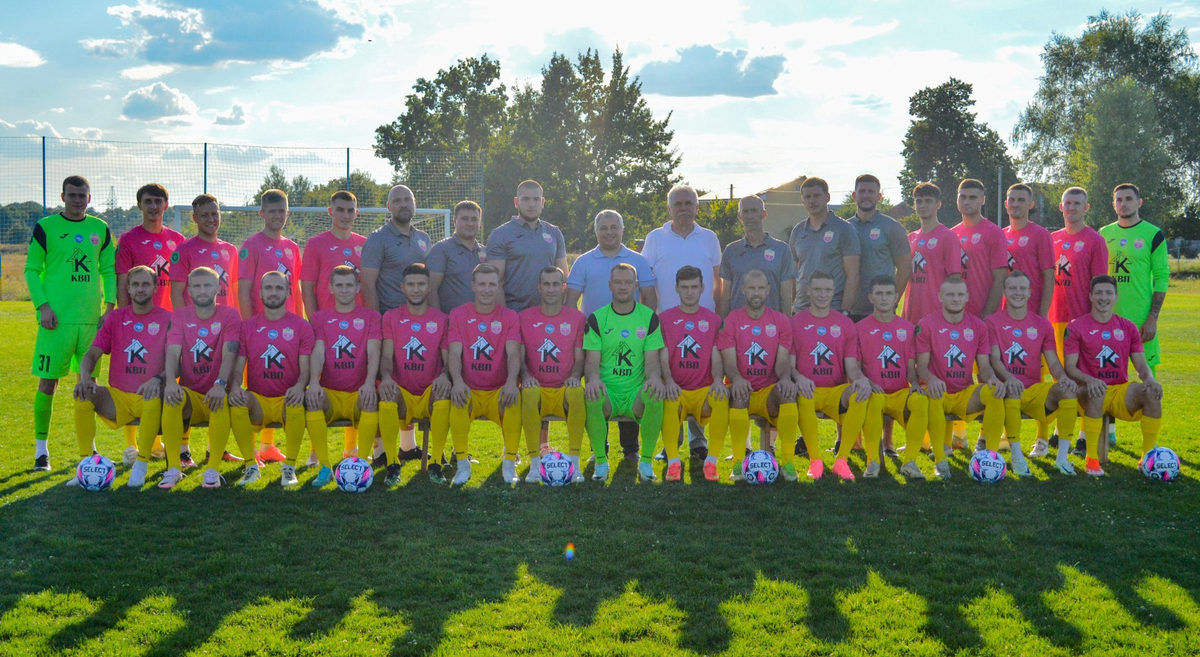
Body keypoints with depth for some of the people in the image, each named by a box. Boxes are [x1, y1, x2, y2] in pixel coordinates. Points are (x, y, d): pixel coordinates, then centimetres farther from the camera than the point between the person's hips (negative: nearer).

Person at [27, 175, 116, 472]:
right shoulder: (45, 227, 1)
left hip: (91, 318, 3)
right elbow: (31, 270, 1)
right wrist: (42, 306, -10)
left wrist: (109, 306, 3)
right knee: (48, 382, -2)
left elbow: (109, 270, 14)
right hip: (57, 317, -3)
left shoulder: (100, 229, 10)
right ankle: (41, 449, 8)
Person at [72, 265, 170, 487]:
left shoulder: (166, 319, -1)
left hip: (149, 398, -3)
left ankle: (140, 467, -24)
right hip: (118, 396, 3)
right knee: (83, 395, -23)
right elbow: (92, 354, 2)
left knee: (156, 397, -36)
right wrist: (85, 376, -20)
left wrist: (158, 379, -31)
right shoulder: (116, 317, 8)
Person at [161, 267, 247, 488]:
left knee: (222, 402, -36)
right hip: (189, 393, 2)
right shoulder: (181, 315, 7)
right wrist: (170, 381, -26)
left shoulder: (229, 315, 1)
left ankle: (212, 470, -26)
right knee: (172, 396, -31)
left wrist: (221, 384, -31)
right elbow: (173, 352, -6)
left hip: (217, 393, -2)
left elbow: (229, 354, -13)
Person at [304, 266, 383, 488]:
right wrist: (314, 382, -23)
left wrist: (369, 382, -25)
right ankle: (325, 467, -23)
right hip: (329, 392, 1)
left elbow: (373, 352, -5)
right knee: (311, 399, -31)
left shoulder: (370, 317, 10)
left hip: (359, 393, -1)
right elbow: (318, 353, -2)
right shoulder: (319, 318, 13)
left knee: (372, 400, -34)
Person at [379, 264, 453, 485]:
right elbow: (386, 356, 0)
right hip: (400, 393, 0)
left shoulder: (441, 320, 9)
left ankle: (436, 465, -24)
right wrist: (386, 376, -23)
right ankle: (392, 465, -23)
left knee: (444, 393, -35)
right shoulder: (391, 317, 10)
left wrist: (444, 376, -21)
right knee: (386, 395, -35)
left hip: (430, 394, 0)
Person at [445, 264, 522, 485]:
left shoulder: (509, 316, 6)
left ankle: (510, 465, -17)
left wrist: (511, 382, -28)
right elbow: (454, 353, -5)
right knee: (457, 401, -34)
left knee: (514, 401, -33)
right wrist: (457, 381, -26)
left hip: (499, 391, 0)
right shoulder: (458, 315, 7)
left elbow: (513, 353, -7)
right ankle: (462, 465, -19)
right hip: (469, 390, 0)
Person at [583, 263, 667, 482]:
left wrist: (654, 377, -23)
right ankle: (600, 461, -14)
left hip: (636, 390, 0)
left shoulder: (649, 317, 8)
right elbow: (592, 360, -1)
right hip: (606, 390, 0)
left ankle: (646, 461, -14)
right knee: (592, 397, -35)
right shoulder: (597, 319, 6)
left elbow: (652, 359, 1)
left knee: (655, 395, -34)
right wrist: (594, 379, -25)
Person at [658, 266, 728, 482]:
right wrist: (668, 381, -21)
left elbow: (716, 359, 5)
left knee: (721, 399, -33)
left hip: (705, 389, 1)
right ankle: (673, 462, -25)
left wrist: (718, 380, -17)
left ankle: (711, 461, -22)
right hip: (676, 389, -1)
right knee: (669, 401, -36)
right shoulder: (664, 319, 9)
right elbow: (663, 359, 0)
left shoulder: (713, 320, 13)